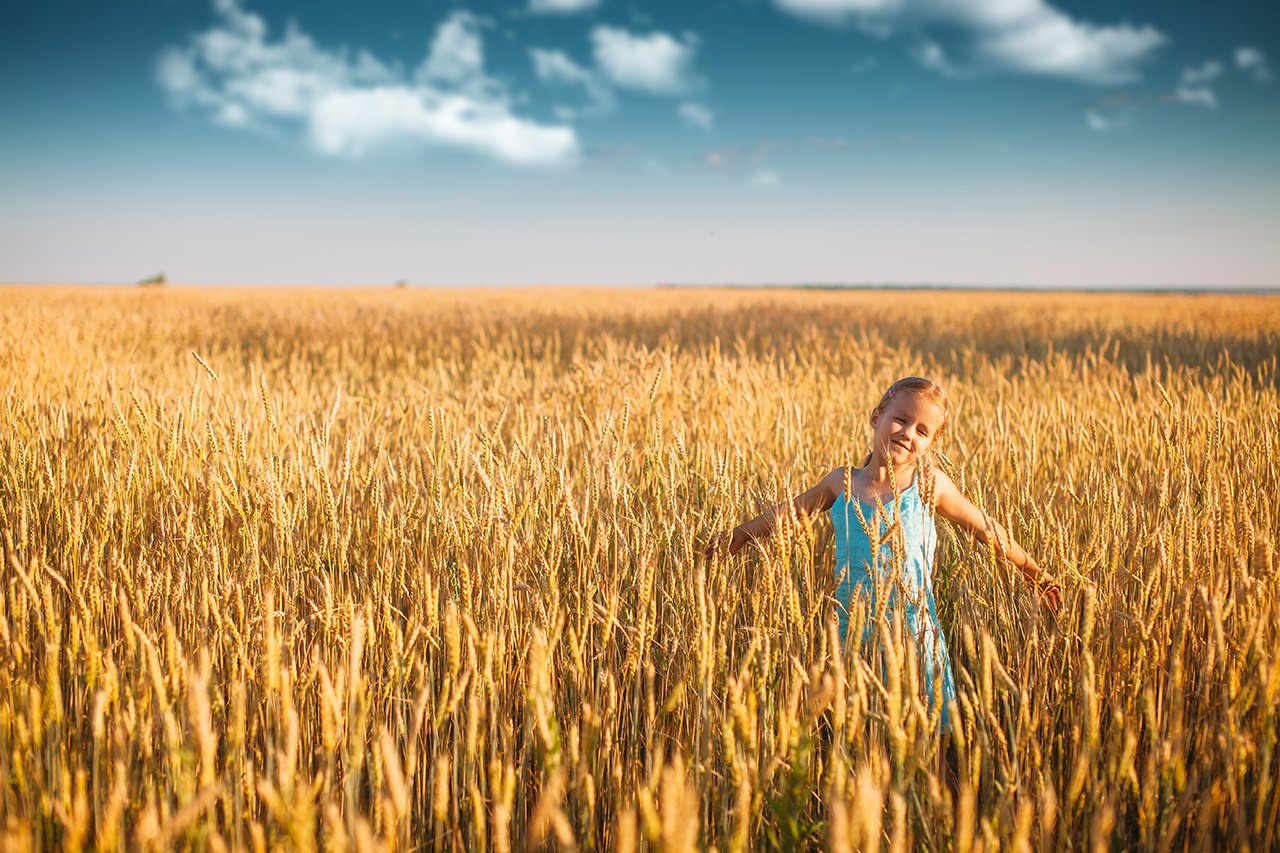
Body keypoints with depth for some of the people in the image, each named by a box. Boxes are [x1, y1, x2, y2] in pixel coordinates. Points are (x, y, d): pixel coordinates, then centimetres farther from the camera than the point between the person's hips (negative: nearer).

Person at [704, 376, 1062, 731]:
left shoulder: (930, 484, -2)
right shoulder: (842, 482, 2)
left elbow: (986, 530, 9)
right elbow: (788, 511, 18)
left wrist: (1036, 574, 17)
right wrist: (736, 535, 27)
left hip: (913, 634, -1)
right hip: (850, 632, 2)